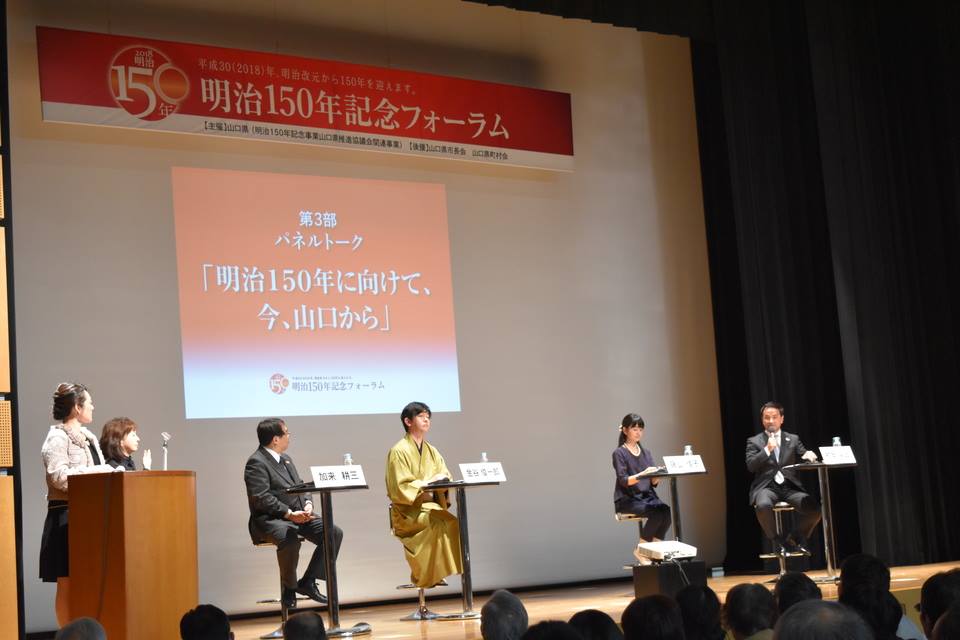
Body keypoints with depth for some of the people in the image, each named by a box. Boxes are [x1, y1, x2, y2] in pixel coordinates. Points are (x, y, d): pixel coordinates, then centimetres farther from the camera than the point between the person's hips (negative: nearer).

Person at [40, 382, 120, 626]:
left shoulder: (89, 438, 18)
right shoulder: (57, 438, -8)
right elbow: (60, 477, -19)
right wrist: (103, 470, -18)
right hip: (67, 516, -8)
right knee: (68, 584, -5)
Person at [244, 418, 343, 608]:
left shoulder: (285, 459, 19)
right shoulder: (256, 463, -10)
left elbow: (301, 486, 21)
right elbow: (261, 498, -19)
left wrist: (308, 503, -2)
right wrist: (289, 513, -25)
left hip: (298, 516, 9)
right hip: (269, 520, -8)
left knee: (334, 533, -9)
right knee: (290, 540, -38)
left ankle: (307, 582, -1)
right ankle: (289, 588, -14)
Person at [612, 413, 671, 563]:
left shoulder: (646, 453, 15)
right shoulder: (619, 453, -3)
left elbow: (653, 482, 9)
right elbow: (624, 481, -14)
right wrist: (643, 474, -29)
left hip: (647, 496, 5)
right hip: (627, 499, -5)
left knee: (666, 511, -27)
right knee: (657, 513, -30)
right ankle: (641, 550, -12)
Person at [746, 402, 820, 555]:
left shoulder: (793, 439, 18)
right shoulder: (754, 441, 10)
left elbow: (805, 456, 10)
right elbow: (750, 466, -3)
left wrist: (809, 455, -14)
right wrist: (767, 449, -14)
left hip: (789, 486, 2)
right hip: (767, 487, -2)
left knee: (814, 508, -23)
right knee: (763, 506, -37)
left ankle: (794, 540, 1)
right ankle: (778, 542, -11)